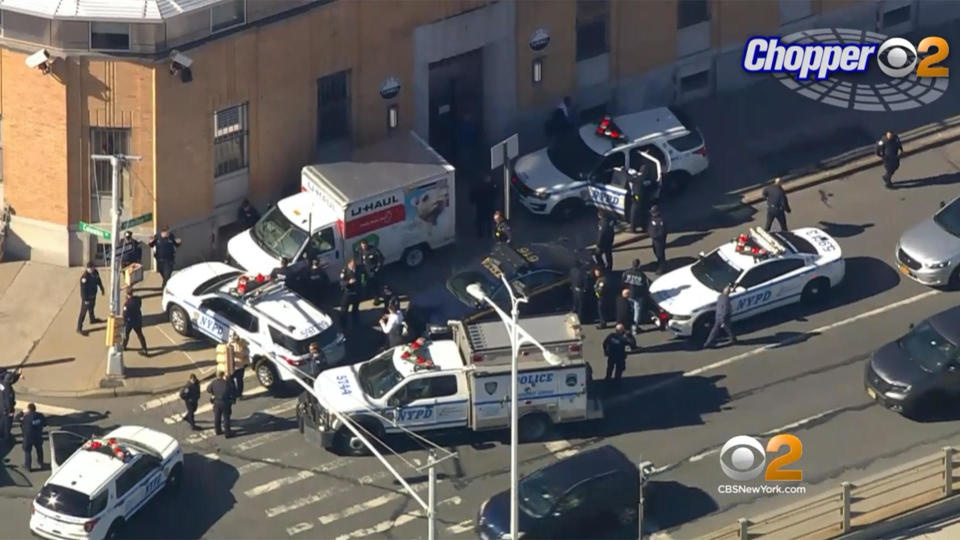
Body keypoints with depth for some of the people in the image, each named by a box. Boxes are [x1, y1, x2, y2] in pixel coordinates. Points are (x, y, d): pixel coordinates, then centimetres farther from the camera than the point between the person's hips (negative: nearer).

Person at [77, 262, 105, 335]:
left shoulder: (95, 272, -10)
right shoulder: (84, 276, -34)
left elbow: (98, 281, 10)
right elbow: (83, 289, -28)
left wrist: (102, 289, 21)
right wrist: (85, 299, -24)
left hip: (93, 295, 8)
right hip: (86, 296, -8)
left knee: (92, 307, 32)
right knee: (83, 312, 1)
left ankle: (92, 319, 57)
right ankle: (79, 329, 10)